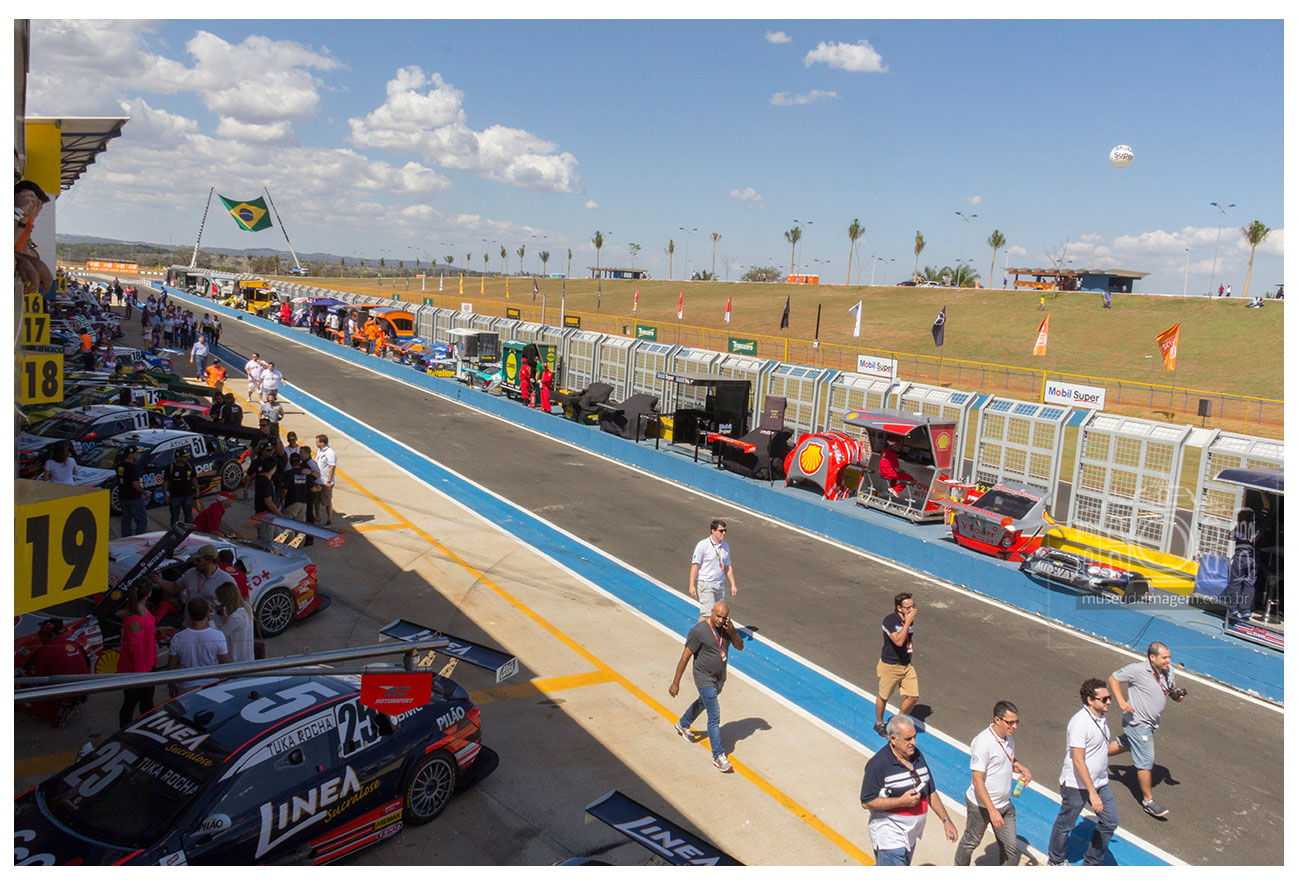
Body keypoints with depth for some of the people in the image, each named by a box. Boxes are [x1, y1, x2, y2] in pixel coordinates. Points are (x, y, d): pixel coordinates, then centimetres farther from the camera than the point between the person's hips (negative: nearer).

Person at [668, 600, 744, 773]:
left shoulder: (727, 626, -7)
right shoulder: (698, 631, -26)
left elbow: (740, 646, -2)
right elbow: (685, 657, -21)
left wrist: (731, 632, -23)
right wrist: (675, 683, -17)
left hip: (719, 677, 7)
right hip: (705, 679, -7)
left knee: (703, 703, 29)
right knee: (714, 716, -8)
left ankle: (682, 725, 55)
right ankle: (718, 756, 1)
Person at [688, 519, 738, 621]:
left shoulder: (725, 546, 10)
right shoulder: (703, 545, -9)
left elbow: (728, 567, 18)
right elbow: (695, 565, -11)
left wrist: (733, 585, 15)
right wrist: (692, 586, -14)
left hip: (720, 584, 6)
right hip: (705, 584, -6)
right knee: (708, 613, -12)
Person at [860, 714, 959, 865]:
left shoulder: (917, 755, 4)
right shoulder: (878, 764, -20)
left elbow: (931, 792, 14)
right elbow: (867, 802, -20)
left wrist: (946, 820, 10)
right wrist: (901, 801, -24)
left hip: (910, 834, 7)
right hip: (889, 836, -7)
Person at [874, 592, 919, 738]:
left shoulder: (910, 619, 1)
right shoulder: (889, 620, -21)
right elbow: (898, 641, -32)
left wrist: (909, 658, 17)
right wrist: (908, 622, -30)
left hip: (906, 665, 6)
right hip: (889, 666, -6)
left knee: (914, 696, 2)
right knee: (884, 697, 10)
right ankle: (879, 724, 34)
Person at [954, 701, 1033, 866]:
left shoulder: (1008, 738, 1)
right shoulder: (982, 743, -27)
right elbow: (977, 780, -28)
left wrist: (1023, 769, -1)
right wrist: (992, 810, -31)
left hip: (1004, 804, 7)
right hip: (981, 805, -7)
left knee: (1011, 846, 8)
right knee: (971, 842, 15)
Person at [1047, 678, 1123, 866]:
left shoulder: (1100, 718, 2)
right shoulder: (1079, 723, -26)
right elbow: (1078, 761, -28)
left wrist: (1123, 744, 6)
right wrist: (1092, 793, -28)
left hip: (1100, 782, 8)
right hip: (1077, 785, -8)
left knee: (1110, 822, 13)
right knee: (1065, 824, 10)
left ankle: (1091, 863, 32)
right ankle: (1056, 861, 34)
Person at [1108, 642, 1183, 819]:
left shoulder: (1168, 670, -3)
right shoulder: (1138, 670, -23)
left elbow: (1171, 688, 15)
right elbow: (1113, 679, -11)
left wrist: (1176, 694, -9)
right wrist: (1121, 702, -21)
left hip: (1151, 722, 8)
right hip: (1137, 722, -7)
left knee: (1126, 744, 26)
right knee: (1146, 760, -2)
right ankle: (1148, 800, 10)